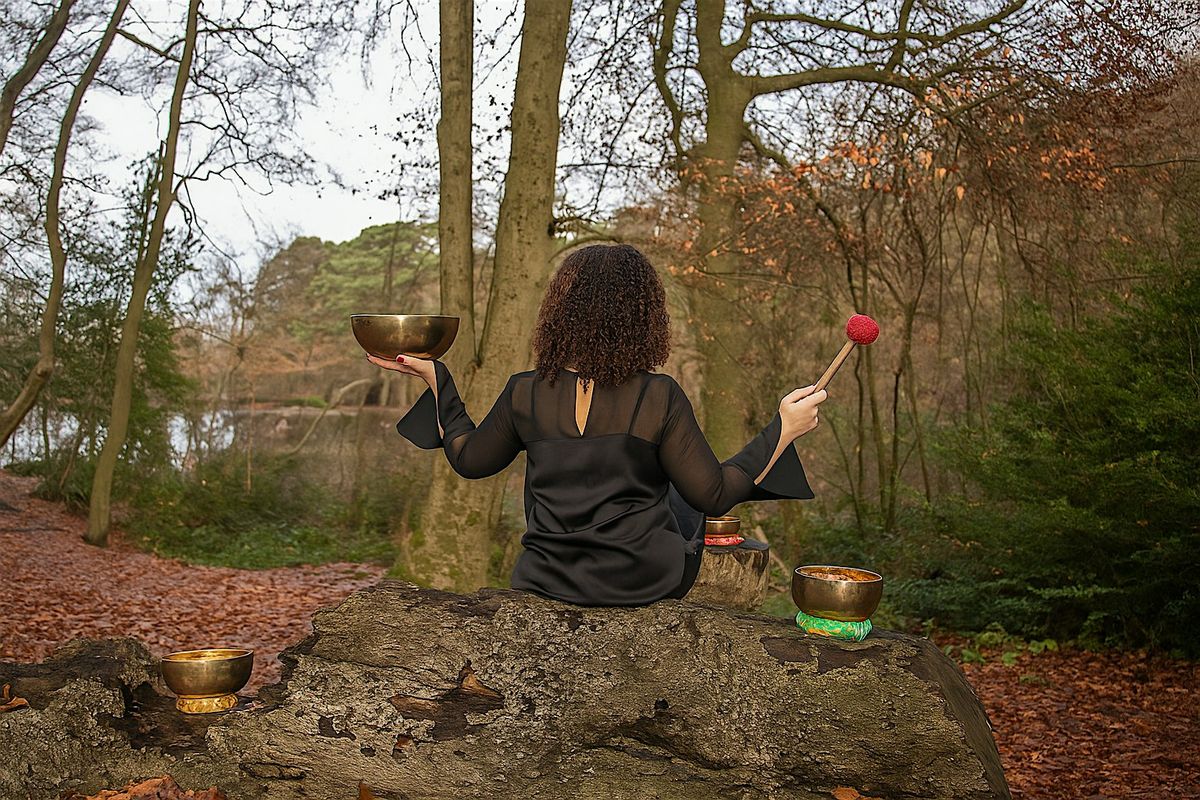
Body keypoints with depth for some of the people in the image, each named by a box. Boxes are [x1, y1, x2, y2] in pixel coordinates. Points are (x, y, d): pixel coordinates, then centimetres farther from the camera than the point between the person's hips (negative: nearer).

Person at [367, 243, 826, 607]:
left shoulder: (526, 395, -11)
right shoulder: (659, 398, -19)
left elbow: (469, 459, 7)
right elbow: (714, 497, -13)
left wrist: (432, 376, 15)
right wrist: (782, 430, -6)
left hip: (548, 580, 3)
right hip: (645, 583, -2)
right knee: (683, 501, 29)